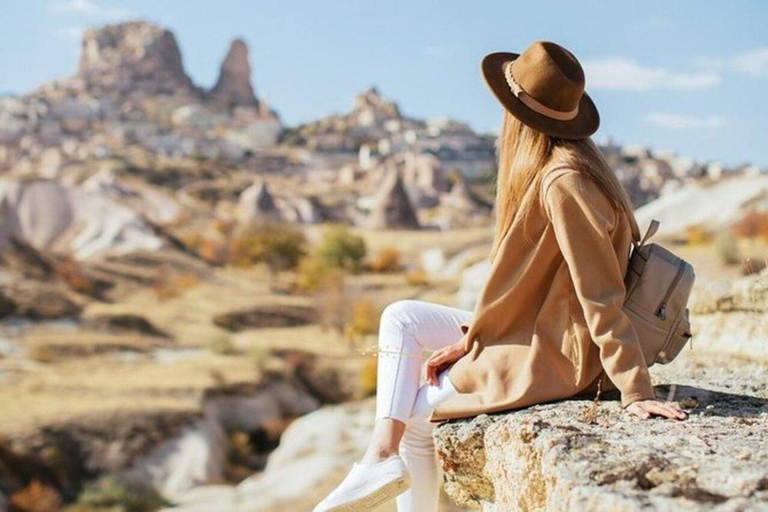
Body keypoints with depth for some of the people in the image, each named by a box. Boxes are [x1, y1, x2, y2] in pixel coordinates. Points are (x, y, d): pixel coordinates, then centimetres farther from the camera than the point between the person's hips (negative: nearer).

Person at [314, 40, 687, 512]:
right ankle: (383, 454, 3)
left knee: (416, 414, 3)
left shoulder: (563, 182, -26)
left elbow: (601, 294, -27)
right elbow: (517, 279, 8)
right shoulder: (545, 170, 5)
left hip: (548, 356, -10)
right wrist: (470, 339, 3)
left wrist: (636, 392, -25)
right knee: (400, 318, 8)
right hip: (529, 329, 10)